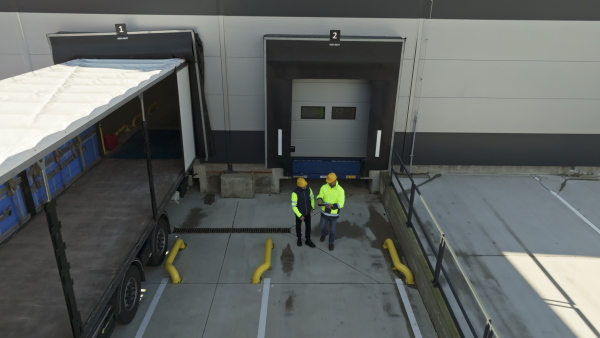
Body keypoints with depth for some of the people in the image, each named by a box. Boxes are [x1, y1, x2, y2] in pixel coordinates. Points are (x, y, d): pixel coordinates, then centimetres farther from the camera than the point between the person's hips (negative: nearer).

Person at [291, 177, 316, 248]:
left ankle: (308, 240, 36)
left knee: (308, 226, 16)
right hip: (299, 213, -4)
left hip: (307, 212, 4)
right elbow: (293, 206, -26)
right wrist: (300, 215, -24)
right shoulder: (295, 193, -31)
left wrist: (312, 207, 7)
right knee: (298, 226, 19)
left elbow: (312, 198, 6)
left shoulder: (308, 189, -15)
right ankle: (299, 239, 44)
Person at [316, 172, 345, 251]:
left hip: (334, 214, -3)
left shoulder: (340, 190, -21)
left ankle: (331, 243, 40)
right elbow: (320, 196, -10)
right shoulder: (324, 187, -11)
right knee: (322, 226, 20)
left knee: (332, 230, 13)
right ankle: (324, 234, 57)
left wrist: (332, 206, -40)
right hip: (324, 213, 3)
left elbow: (340, 204, -22)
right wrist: (319, 200, -36)